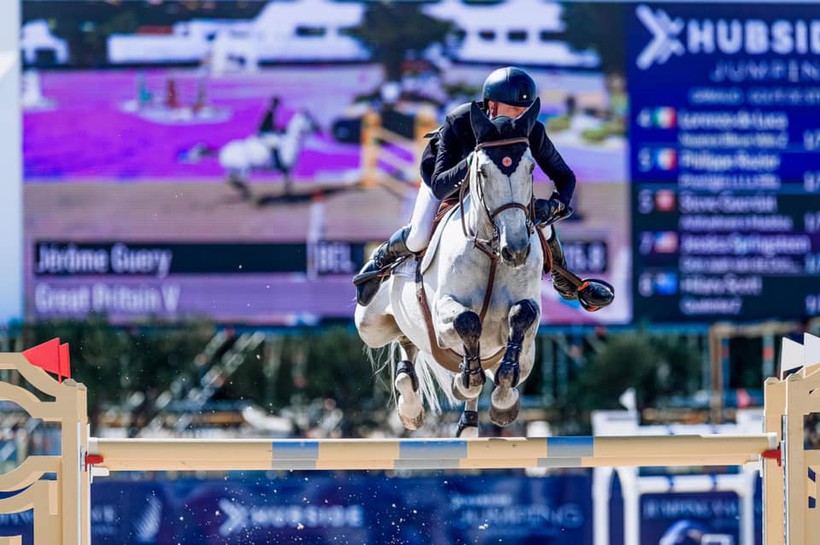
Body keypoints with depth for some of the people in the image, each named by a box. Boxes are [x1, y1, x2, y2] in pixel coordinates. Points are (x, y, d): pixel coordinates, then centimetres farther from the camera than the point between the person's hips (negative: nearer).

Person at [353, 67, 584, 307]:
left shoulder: (532, 132, -35)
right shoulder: (458, 123, -41)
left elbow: (565, 177, -22)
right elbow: (439, 188, -42)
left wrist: (554, 205, -43)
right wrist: (468, 165, -61)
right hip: (446, 172, -3)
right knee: (418, 239, -18)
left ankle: (561, 276, 26)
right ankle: (383, 258, 18)